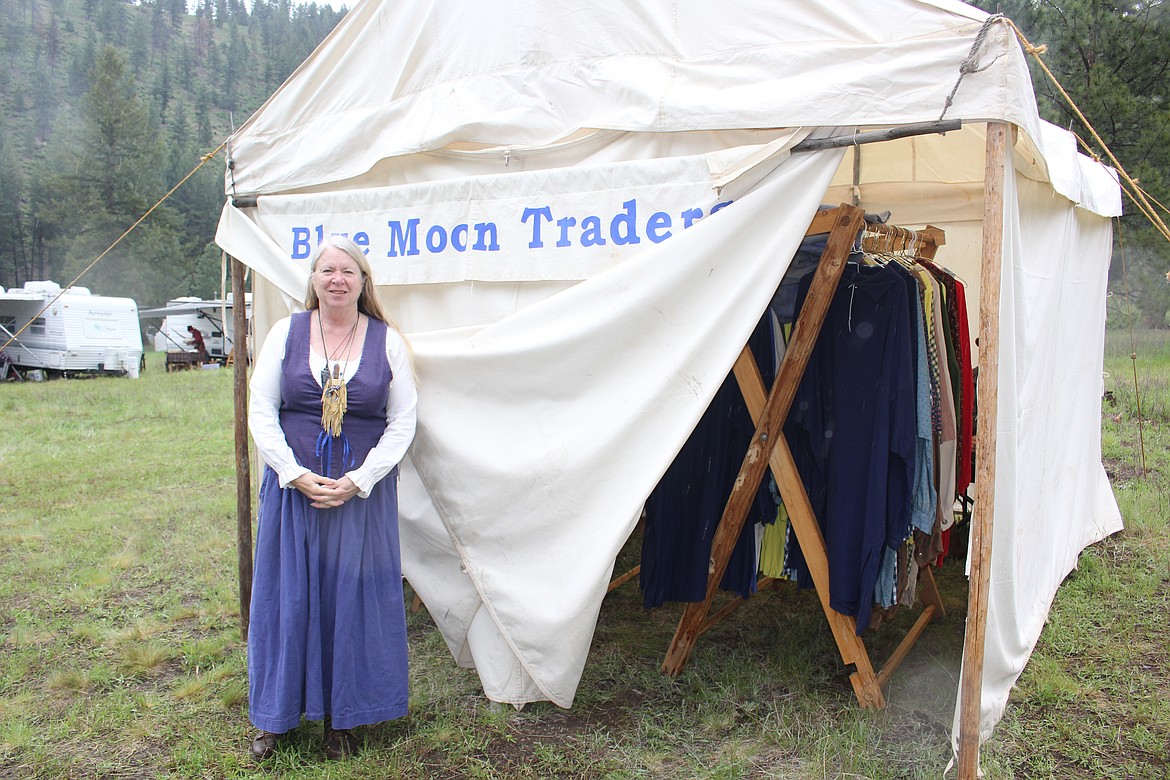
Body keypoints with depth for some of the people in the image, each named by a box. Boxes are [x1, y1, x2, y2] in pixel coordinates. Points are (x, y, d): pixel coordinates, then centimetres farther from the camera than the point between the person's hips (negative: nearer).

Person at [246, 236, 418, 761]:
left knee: (352, 599, 5)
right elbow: (260, 410, 0)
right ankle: (275, 717, 24)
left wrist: (357, 481, -11)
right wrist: (296, 475, -11)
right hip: (292, 486, 1)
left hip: (363, 494, -1)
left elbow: (402, 422, -1)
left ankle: (342, 718, 21)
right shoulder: (285, 333, 3)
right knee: (286, 596, 7)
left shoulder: (388, 341, 1)